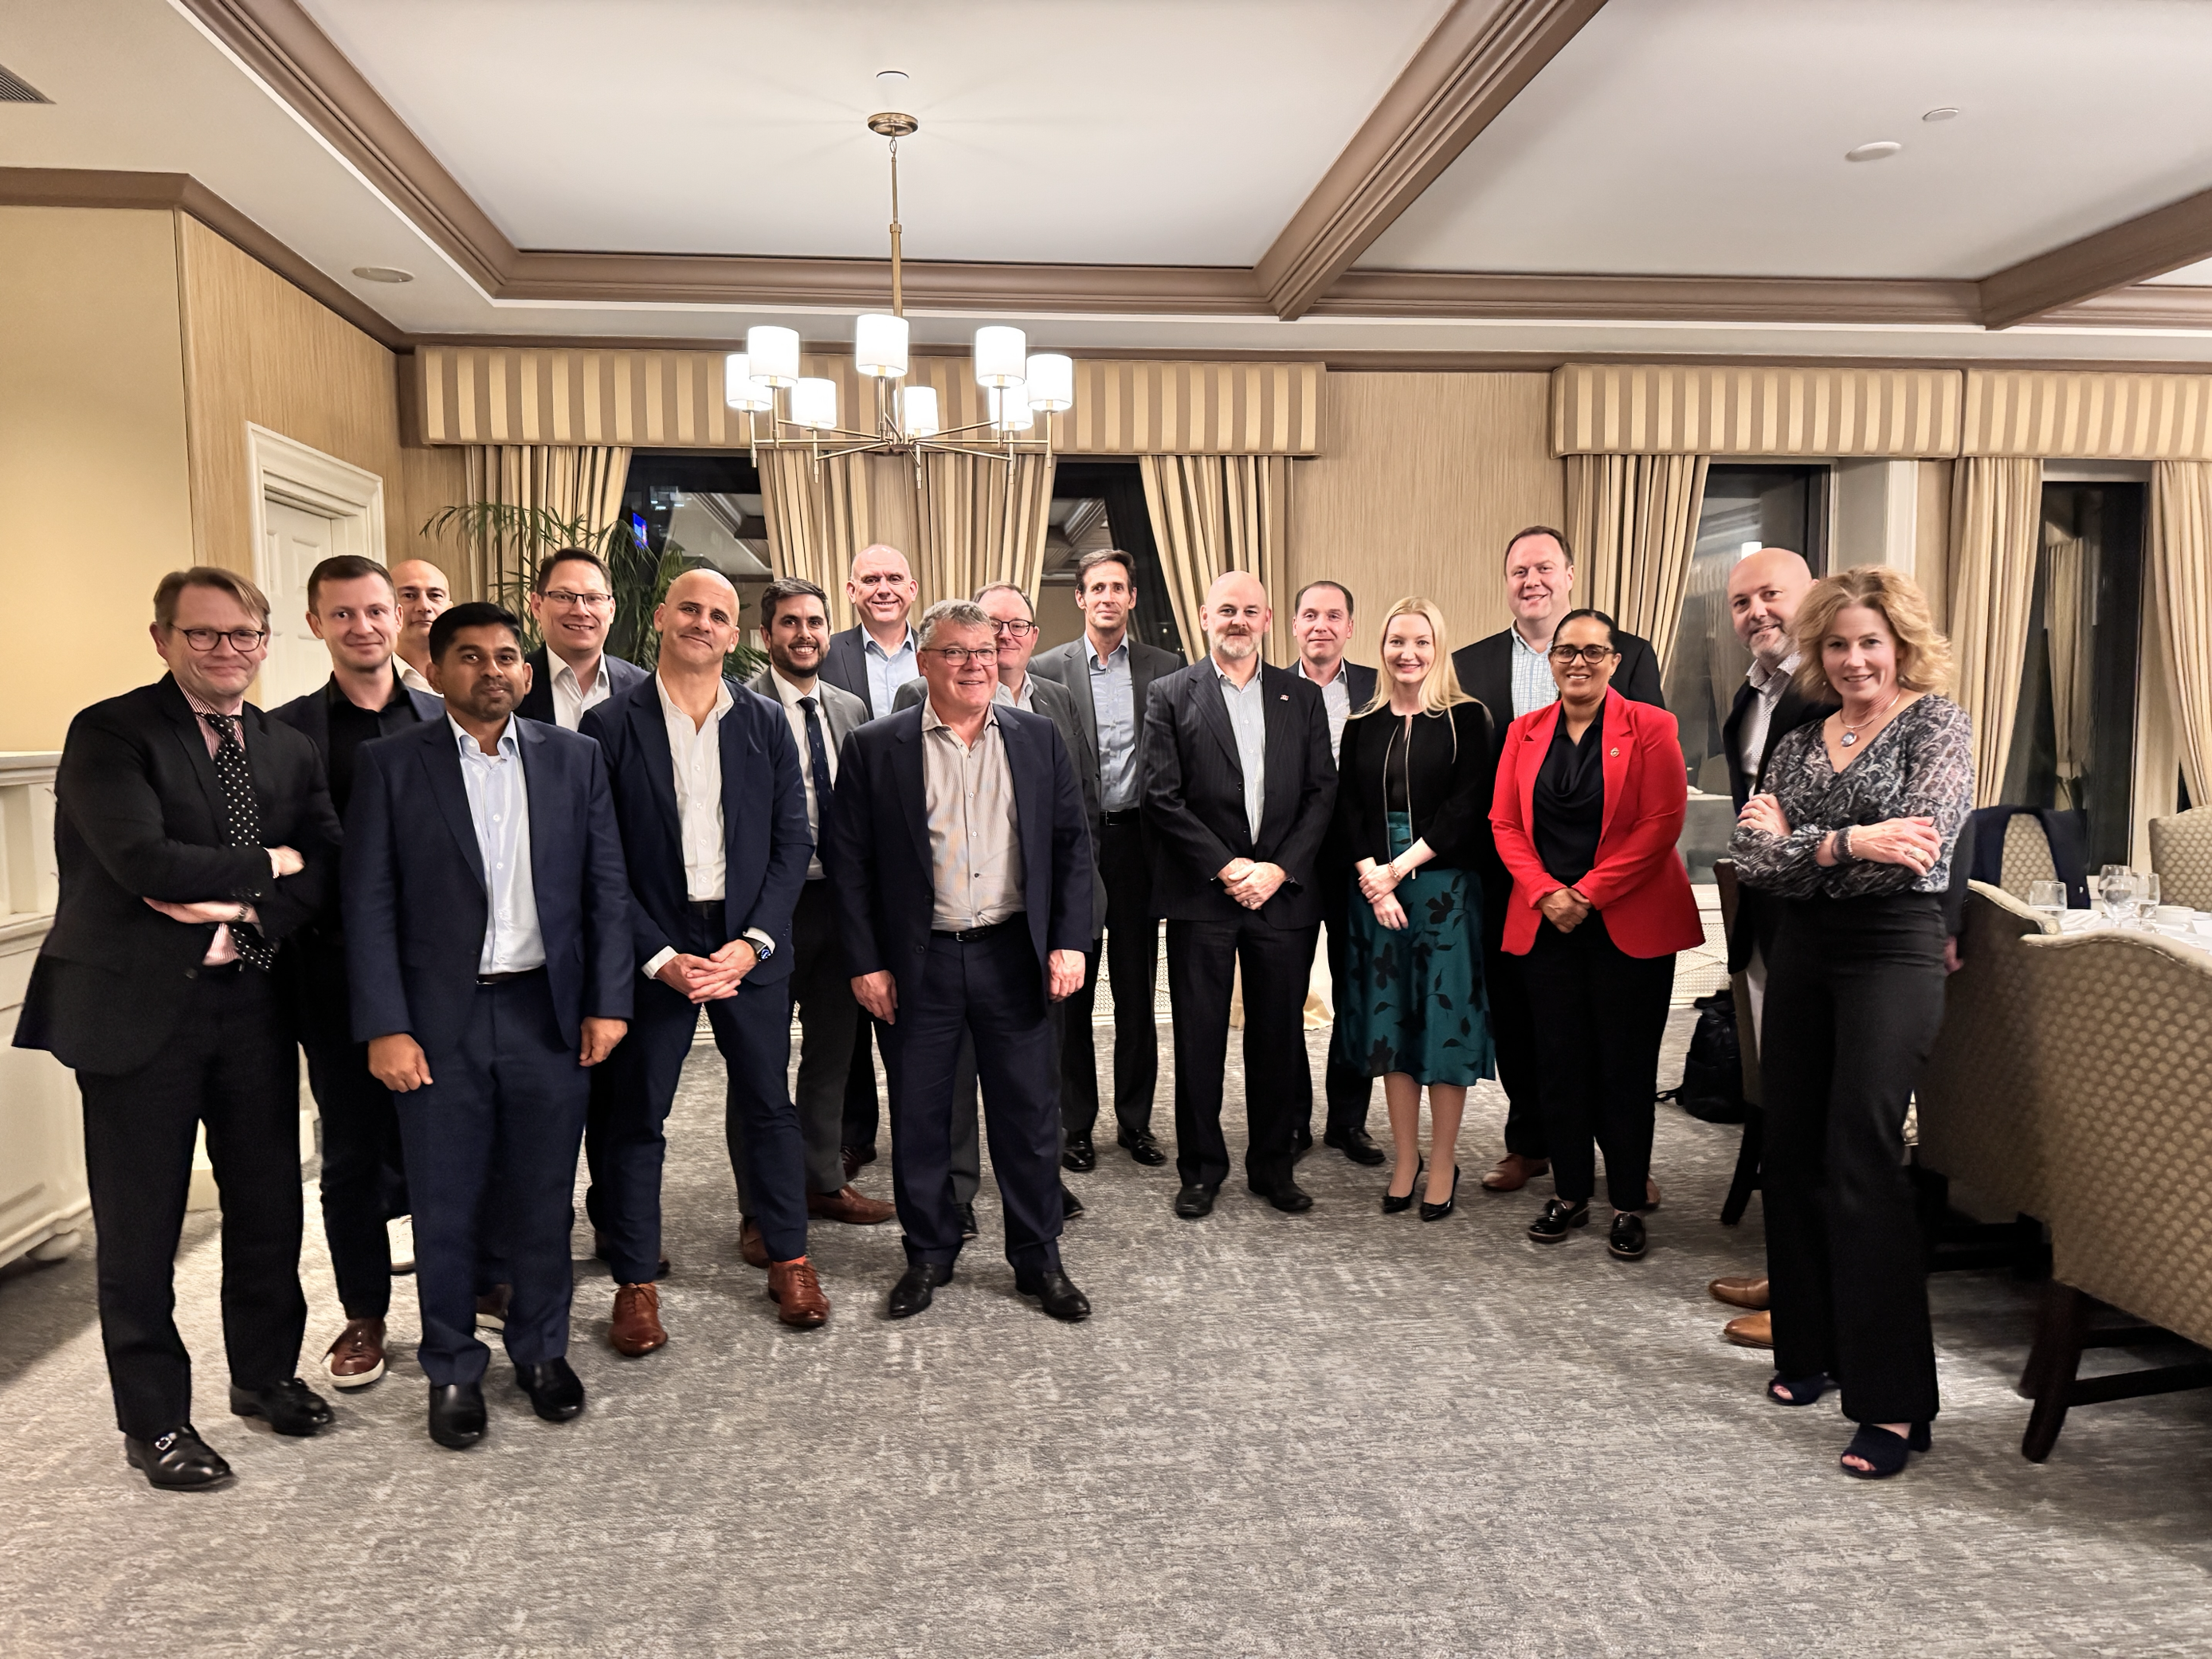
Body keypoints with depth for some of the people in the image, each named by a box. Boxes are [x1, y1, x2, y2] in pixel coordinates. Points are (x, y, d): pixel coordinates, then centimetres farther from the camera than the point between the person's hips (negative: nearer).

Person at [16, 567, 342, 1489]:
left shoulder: (289, 749, 10)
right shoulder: (110, 733, -7)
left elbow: (321, 868, 0)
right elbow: (144, 860, -21)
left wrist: (243, 914, -16)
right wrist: (266, 865, -10)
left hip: (252, 1005, 5)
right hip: (139, 1007, -4)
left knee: (269, 1205, 13)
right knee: (140, 1229, 7)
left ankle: (266, 1373, 34)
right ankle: (154, 1421, 22)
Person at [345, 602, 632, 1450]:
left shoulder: (575, 758, 5)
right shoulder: (390, 764, 0)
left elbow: (607, 889, 4)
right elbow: (370, 904, -3)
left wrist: (608, 1001, -2)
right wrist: (385, 1027, -9)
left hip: (550, 1013, 1)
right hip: (439, 1021, -1)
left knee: (542, 1199, 12)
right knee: (444, 1207, 9)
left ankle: (542, 1350, 31)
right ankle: (452, 1369, 27)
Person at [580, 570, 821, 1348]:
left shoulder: (766, 723, 4)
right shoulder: (610, 725, -3)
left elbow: (793, 841, 3)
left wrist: (752, 942, -9)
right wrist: (661, 957, -12)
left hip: (750, 943, 2)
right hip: (652, 947, -2)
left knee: (769, 1105, 11)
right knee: (634, 1115, 6)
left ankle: (789, 1260, 26)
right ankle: (635, 1282, 21)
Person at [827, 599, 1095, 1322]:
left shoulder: (1038, 738, 6)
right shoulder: (875, 747, -1)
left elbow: (1073, 842, 6)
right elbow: (850, 861, -1)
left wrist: (1069, 941, -2)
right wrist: (865, 962, -6)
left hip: (1014, 955, 1)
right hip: (917, 961, -1)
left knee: (1029, 1113, 8)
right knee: (918, 1117, 10)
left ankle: (1039, 1260, 23)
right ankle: (928, 1254, 28)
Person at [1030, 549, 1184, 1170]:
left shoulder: (1166, 669, 4)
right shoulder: (1046, 669, 1)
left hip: (1138, 841, 1)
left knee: (1138, 990, 9)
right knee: (1071, 992, 7)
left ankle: (1135, 1120, 22)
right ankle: (1075, 1124, 18)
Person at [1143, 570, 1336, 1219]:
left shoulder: (1303, 698, 10)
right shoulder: (1171, 696, 2)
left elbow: (1322, 793, 5)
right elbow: (1162, 797, -5)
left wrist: (1279, 868, -8)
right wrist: (1227, 868, -11)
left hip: (1283, 892, 2)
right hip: (1200, 897, -2)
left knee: (1278, 1036, 9)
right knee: (1199, 1038, 5)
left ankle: (1273, 1163, 24)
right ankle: (1201, 1168, 19)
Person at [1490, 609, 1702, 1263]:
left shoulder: (1650, 728, -1)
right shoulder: (1525, 732, 9)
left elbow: (1663, 823, -9)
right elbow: (1505, 823, 6)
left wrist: (1590, 893, -14)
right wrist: (1544, 892, -9)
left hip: (1630, 923, -3)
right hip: (1545, 922, 3)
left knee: (1627, 1064, 3)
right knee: (1559, 1061, 7)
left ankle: (1628, 1203, 14)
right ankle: (1569, 1192, 20)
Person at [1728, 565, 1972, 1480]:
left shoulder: (1936, 722, -2)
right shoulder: (1798, 743, 13)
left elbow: (1918, 845, -17)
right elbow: (1749, 860, 0)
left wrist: (1795, 840, -11)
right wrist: (1848, 842, -15)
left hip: (1892, 951, -6)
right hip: (1802, 953, 6)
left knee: (1861, 1162, -11)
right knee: (1793, 1153, 9)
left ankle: (1895, 1402, -3)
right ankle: (1811, 1349, 26)